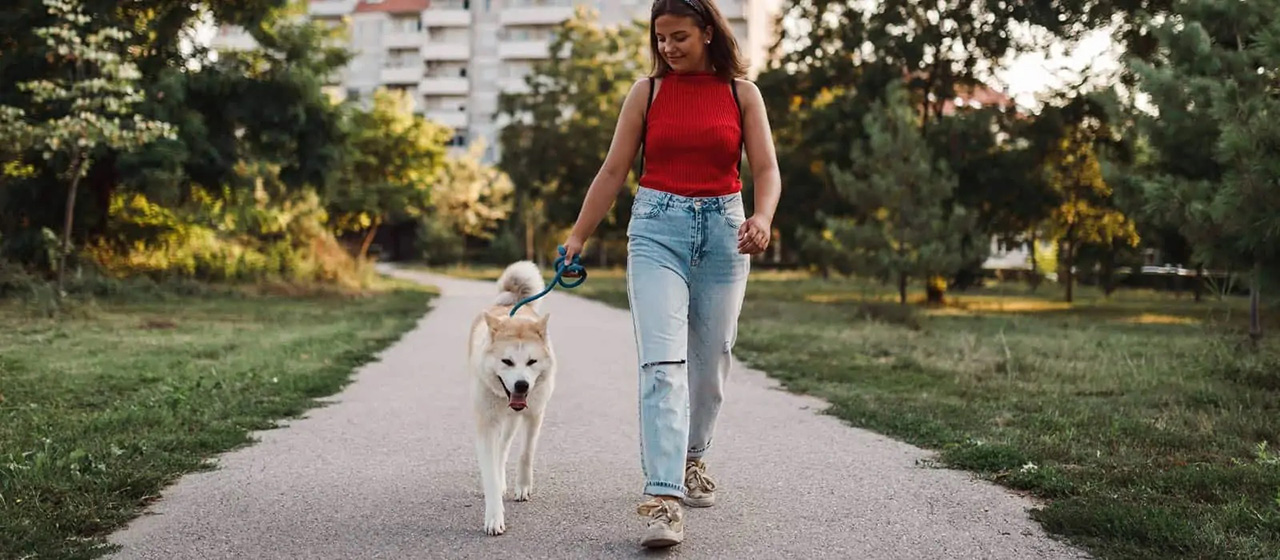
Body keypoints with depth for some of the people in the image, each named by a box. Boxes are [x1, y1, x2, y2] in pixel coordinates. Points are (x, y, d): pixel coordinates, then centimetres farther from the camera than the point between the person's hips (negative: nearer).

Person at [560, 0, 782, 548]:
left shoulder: (742, 92, 6)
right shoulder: (647, 91, 5)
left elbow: (766, 168, -2)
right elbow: (614, 171, 6)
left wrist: (762, 218, -22)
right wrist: (578, 235, 2)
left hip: (724, 228, 2)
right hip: (657, 227, -1)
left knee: (710, 360, 10)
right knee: (662, 361, -15)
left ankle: (692, 457, 36)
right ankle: (663, 500, -20)